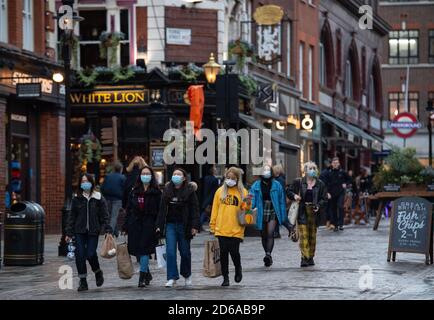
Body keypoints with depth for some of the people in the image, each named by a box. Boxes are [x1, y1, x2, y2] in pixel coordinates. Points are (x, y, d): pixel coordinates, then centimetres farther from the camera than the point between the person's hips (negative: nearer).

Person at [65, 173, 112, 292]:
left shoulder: (99, 198, 2)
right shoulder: (77, 199, 7)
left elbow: (104, 215, 1)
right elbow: (72, 216, 9)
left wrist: (107, 230, -8)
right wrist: (69, 233, 5)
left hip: (93, 231, -2)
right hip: (80, 231, 2)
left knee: (91, 254, -8)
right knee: (80, 255, -5)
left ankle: (98, 272, 23)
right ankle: (83, 281, 5)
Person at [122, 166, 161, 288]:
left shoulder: (156, 192, 0)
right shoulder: (134, 191, 12)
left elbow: (160, 210, -3)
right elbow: (128, 209, 12)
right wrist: (125, 227, 8)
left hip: (149, 224, -4)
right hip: (135, 224, 4)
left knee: (144, 250, -10)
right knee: (137, 251, 8)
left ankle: (142, 278, -8)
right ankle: (147, 274, 26)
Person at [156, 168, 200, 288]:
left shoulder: (190, 190, -3)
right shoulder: (167, 190, 7)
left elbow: (194, 209, -6)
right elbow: (162, 209, 8)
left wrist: (194, 226, -14)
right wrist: (159, 225, 3)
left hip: (184, 225, -2)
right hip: (170, 225, 2)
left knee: (185, 252, 8)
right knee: (170, 252, -6)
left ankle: (187, 275, 27)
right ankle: (172, 278, -4)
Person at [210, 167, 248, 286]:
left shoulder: (243, 192, 3)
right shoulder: (220, 191, 8)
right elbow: (215, 209, 10)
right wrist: (212, 225, 7)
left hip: (236, 230, -2)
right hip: (221, 229, 2)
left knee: (234, 252, -3)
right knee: (223, 253, 3)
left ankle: (238, 269, 27)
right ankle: (225, 277, 14)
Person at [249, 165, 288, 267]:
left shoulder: (276, 185, 1)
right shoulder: (256, 186, 3)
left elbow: (282, 201, 4)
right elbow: (252, 200, -2)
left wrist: (283, 217, 2)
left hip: (273, 213, -2)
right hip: (261, 213, 2)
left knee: (270, 233, -18)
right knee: (264, 236, 10)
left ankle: (268, 254, -29)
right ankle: (268, 258, 24)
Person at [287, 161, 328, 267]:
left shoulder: (320, 184, 6)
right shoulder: (298, 182, 4)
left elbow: (324, 199, 6)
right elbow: (289, 192, 11)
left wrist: (318, 206, -12)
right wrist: (294, 196, -11)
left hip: (314, 212, 2)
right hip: (302, 212, -2)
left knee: (312, 236, 7)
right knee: (304, 235, -10)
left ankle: (310, 257, 18)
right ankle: (305, 257, -14)